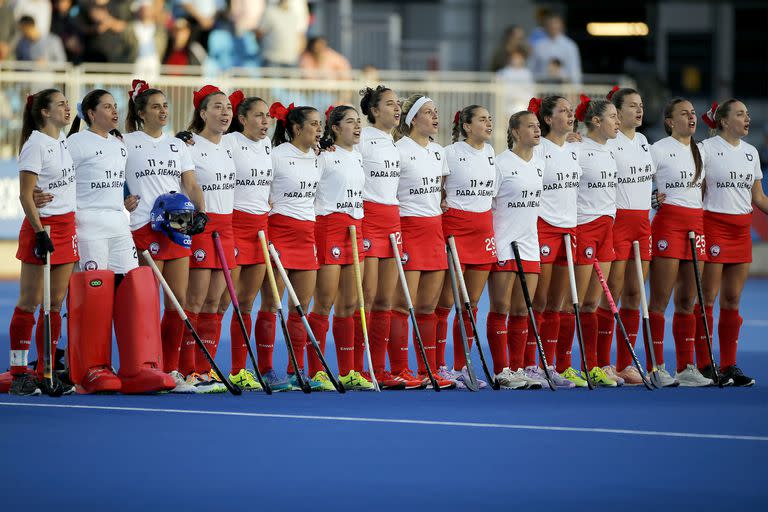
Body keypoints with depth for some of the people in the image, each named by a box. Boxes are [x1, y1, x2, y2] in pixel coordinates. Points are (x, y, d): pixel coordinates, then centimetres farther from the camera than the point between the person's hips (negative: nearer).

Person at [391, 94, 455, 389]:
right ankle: (399, 371, -5)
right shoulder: (400, 150, -9)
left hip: (434, 228, 7)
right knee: (404, 304, -7)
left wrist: (444, 213, 15)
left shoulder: (437, 151, 14)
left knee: (428, 306, 8)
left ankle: (429, 371, 11)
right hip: (408, 227, -7)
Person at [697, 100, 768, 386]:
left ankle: (729, 365, 11)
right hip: (713, 225, -6)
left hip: (742, 229, 6)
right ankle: (704, 365, -1)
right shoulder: (707, 148, -6)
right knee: (708, 297, -4)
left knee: (733, 299, 7)